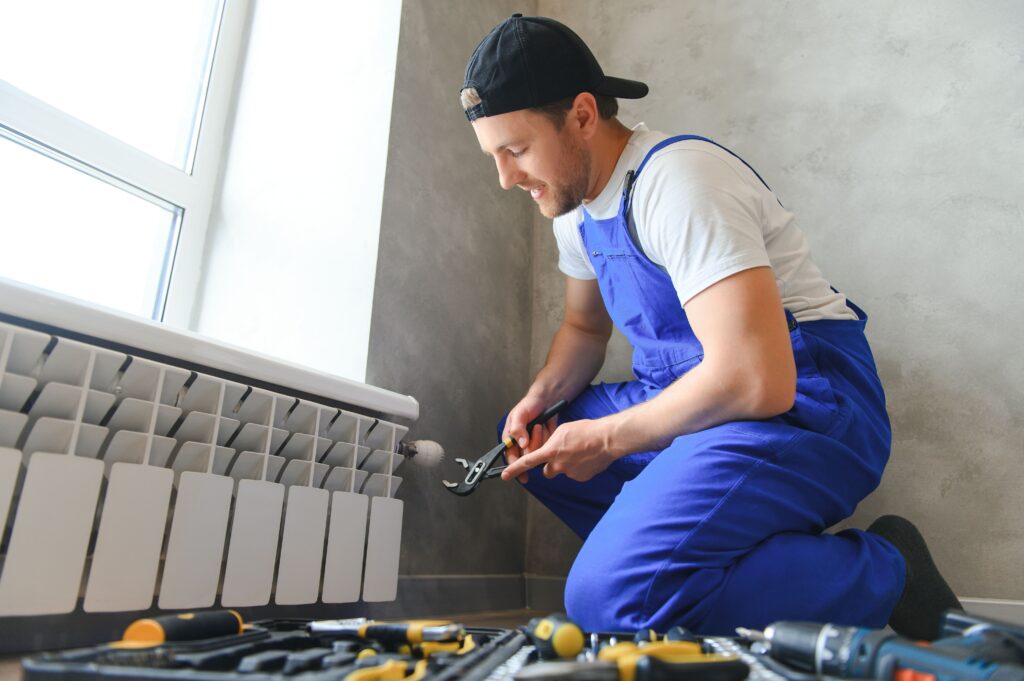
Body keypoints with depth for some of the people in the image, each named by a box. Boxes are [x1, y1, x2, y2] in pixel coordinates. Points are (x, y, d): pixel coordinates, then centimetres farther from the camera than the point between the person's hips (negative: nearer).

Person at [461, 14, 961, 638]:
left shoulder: (677, 179, -20)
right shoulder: (576, 202, 9)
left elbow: (758, 382, -27)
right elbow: (585, 327, 22)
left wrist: (606, 439, -15)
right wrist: (539, 399, 2)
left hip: (802, 405, -9)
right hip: (689, 396, 9)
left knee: (608, 596, -26)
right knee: (527, 443, 9)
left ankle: (884, 574, -7)